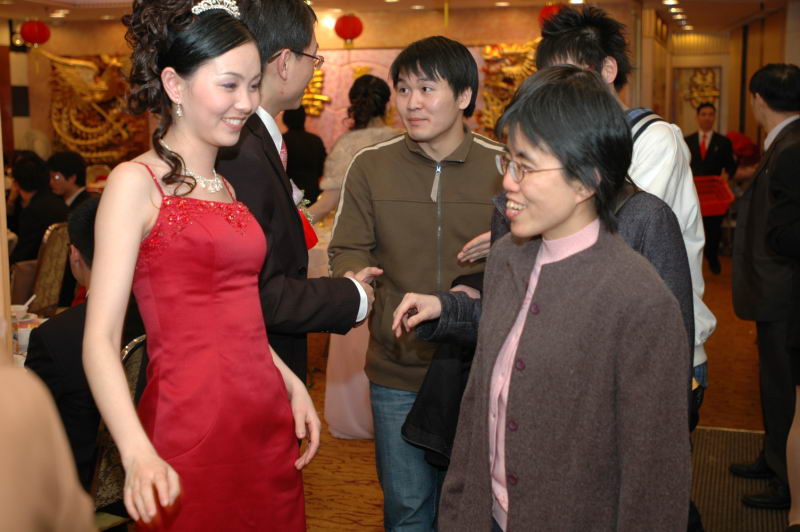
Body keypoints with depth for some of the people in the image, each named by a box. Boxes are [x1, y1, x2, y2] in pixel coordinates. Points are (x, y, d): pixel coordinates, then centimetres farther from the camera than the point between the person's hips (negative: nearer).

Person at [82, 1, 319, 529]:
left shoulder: (227, 186, 13)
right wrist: (139, 454, -28)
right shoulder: (136, 182, -7)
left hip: (270, 421, 7)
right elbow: (100, 338, -15)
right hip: (190, 429, -6)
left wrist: (291, 382, 6)